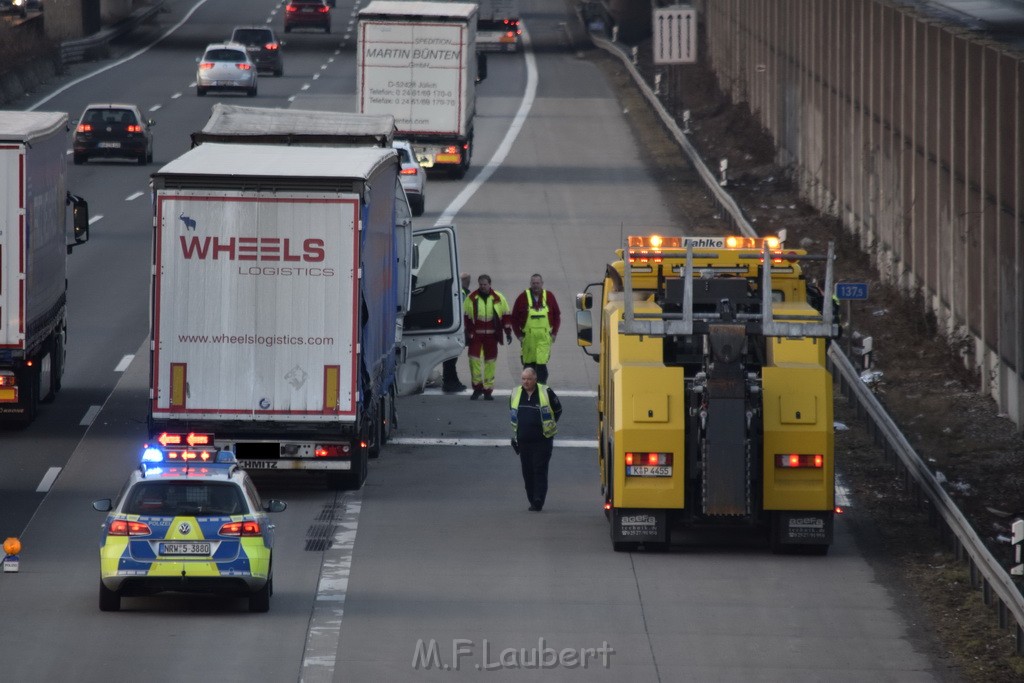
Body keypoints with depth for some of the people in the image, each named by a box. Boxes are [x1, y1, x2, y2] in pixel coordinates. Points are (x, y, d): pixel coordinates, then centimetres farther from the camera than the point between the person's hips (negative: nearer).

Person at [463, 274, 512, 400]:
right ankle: (477, 387, 1)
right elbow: (465, 317, 5)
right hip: (475, 335, -1)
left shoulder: (498, 298, 4)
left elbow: (506, 316, 8)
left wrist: (508, 332, 4)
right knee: (474, 358, -9)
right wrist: (466, 333, 2)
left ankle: (488, 390, 14)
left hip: (491, 336, 1)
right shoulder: (471, 298, 1)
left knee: (490, 361, 5)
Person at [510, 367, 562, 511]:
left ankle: (538, 502, -15)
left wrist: (549, 426, 6)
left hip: (542, 440, -4)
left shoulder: (546, 393, -4)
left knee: (540, 471, -10)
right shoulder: (515, 394, 8)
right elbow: (512, 415, 21)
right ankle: (533, 501, 16)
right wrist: (515, 436, 18)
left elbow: (558, 410, 8)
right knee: (527, 472, 6)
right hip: (523, 440, 4)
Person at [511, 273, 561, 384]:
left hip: (544, 338, 0)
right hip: (528, 337, 0)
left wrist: (554, 333, 4)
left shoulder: (549, 297, 4)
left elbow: (557, 316, 11)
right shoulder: (523, 298, -1)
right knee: (528, 364, 7)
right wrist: (519, 335, -2)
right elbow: (514, 318, 3)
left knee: (542, 363, -10)